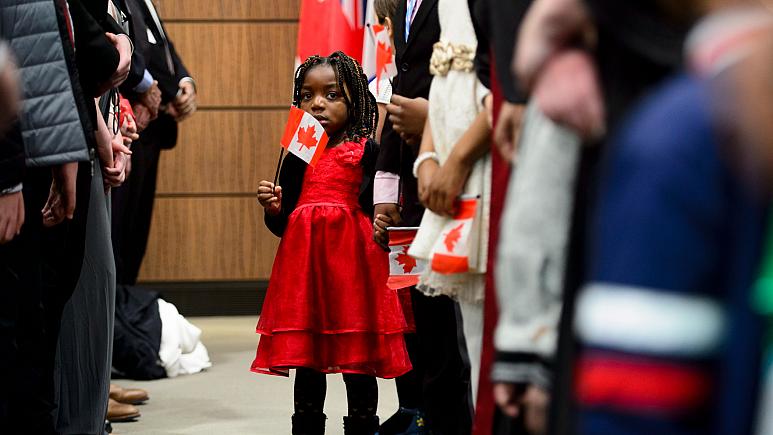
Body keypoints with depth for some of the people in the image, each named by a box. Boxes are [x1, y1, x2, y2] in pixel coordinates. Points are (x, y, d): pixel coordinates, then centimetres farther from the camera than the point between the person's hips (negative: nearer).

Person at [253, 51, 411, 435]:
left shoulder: (366, 151, -1)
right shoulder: (295, 154, 10)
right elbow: (282, 224, 13)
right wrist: (273, 209, -6)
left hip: (353, 260, -3)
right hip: (303, 261, 4)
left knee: (358, 360, 2)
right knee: (306, 363, 9)